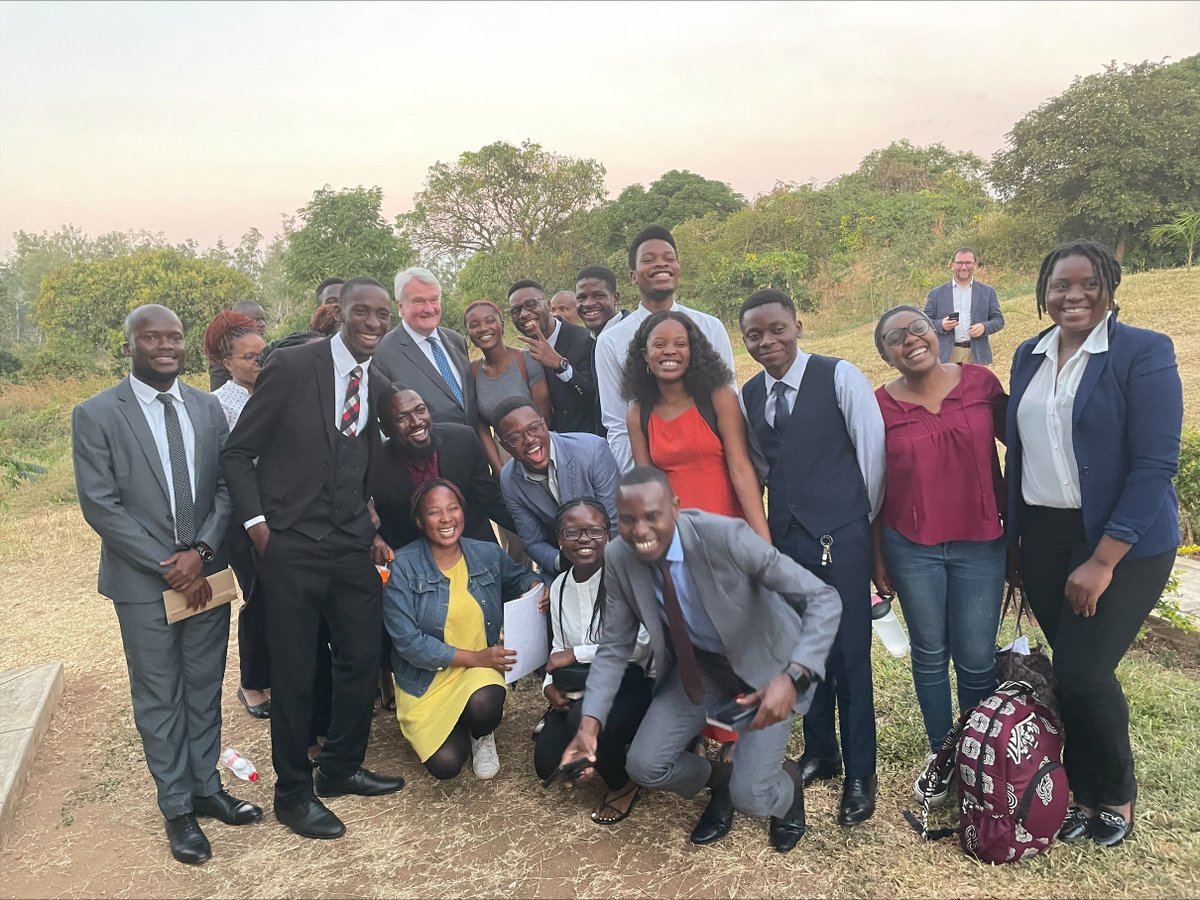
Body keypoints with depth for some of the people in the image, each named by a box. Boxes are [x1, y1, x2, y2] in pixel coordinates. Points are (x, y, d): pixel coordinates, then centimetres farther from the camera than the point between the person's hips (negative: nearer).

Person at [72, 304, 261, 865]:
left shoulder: (208, 407, 5)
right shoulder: (96, 415, -7)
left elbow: (226, 486, 3)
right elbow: (100, 505, -11)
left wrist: (201, 551, -12)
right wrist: (168, 567, -15)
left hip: (207, 574, 4)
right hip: (143, 582, -3)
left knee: (204, 688, 15)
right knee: (159, 697, 9)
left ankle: (206, 787, 31)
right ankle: (177, 808, 23)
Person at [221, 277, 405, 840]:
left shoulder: (378, 388, 8)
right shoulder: (291, 367, -9)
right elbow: (237, 453, -4)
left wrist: (373, 530, 9)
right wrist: (256, 523, -11)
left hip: (353, 545, 5)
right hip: (291, 546, -5)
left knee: (363, 658, 10)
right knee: (294, 672, 6)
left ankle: (341, 768, 33)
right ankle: (293, 791, 26)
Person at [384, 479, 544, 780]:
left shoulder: (488, 553, -1)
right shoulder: (404, 567, -13)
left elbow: (519, 577, 20)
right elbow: (407, 641, -17)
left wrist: (536, 586, -5)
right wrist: (474, 657, -20)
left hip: (480, 666, 2)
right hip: (426, 680, -1)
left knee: (484, 706, -33)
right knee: (445, 765, -16)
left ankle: (482, 736, 6)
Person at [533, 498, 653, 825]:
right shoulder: (559, 586, 7)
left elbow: (640, 645, -24)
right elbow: (559, 648, 13)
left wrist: (576, 654, -18)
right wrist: (551, 684, -7)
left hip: (631, 683, -6)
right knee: (548, 765, -7)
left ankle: (622, 784, -2)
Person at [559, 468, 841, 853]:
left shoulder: (725, 536, -33)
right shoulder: (618, 558, -18)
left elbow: (823, 598, -31)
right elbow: (614, 647, -6)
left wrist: (794, 677, -45)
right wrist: (591, 720, -19)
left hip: (767, 662, -4)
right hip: (698, 663, 5)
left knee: (750, 796, -14)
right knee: (644, 765, -4)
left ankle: (787, 780, 25)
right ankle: (718, 778, 28)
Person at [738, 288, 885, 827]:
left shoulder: (840, 377, -8)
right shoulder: (748, 395, 6)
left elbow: (872, 452, -5)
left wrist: (863, 520, 2)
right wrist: (766, 526, 10)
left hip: (839, 538, -4)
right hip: (783, 539, 5)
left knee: (849, 655, 3)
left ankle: (860, 772, 21)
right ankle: (819, 753, 35)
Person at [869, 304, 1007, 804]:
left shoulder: (981, 382, -5)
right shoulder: (880, 405, -6)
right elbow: (874, 487, 0)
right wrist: (877, 558, 3)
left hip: (981, 544, 1)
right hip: (911, 549, 0)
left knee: (976, 660, 7)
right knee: (930, 654, 13)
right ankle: (940, 754, 32)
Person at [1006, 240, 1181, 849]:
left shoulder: (1143, 353, -10)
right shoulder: (1029, 355, 7)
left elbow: (1155, 464, -15)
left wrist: (1102, 561, -18)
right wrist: (1012, 537, 11)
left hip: (1123, 540, -5)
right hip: (1043, 536, 5)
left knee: (1085, 671, -6)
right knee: (1068, 668, 9)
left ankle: (1117, 794, 21)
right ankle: (1083, 791, 28)